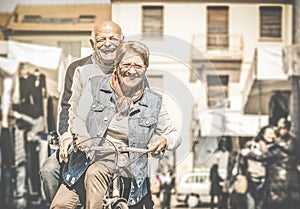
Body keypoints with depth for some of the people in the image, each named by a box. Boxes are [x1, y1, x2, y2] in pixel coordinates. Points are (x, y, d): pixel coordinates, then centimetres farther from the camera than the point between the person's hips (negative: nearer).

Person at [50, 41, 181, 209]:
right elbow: (79, 120, 6)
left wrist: (163, 140, -10)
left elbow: (175, 135, 14)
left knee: (95, 172, -35)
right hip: (89, 156, 1)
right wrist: (84, 140, -16)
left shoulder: (153, 102, 8)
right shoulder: (96, 86, 6)